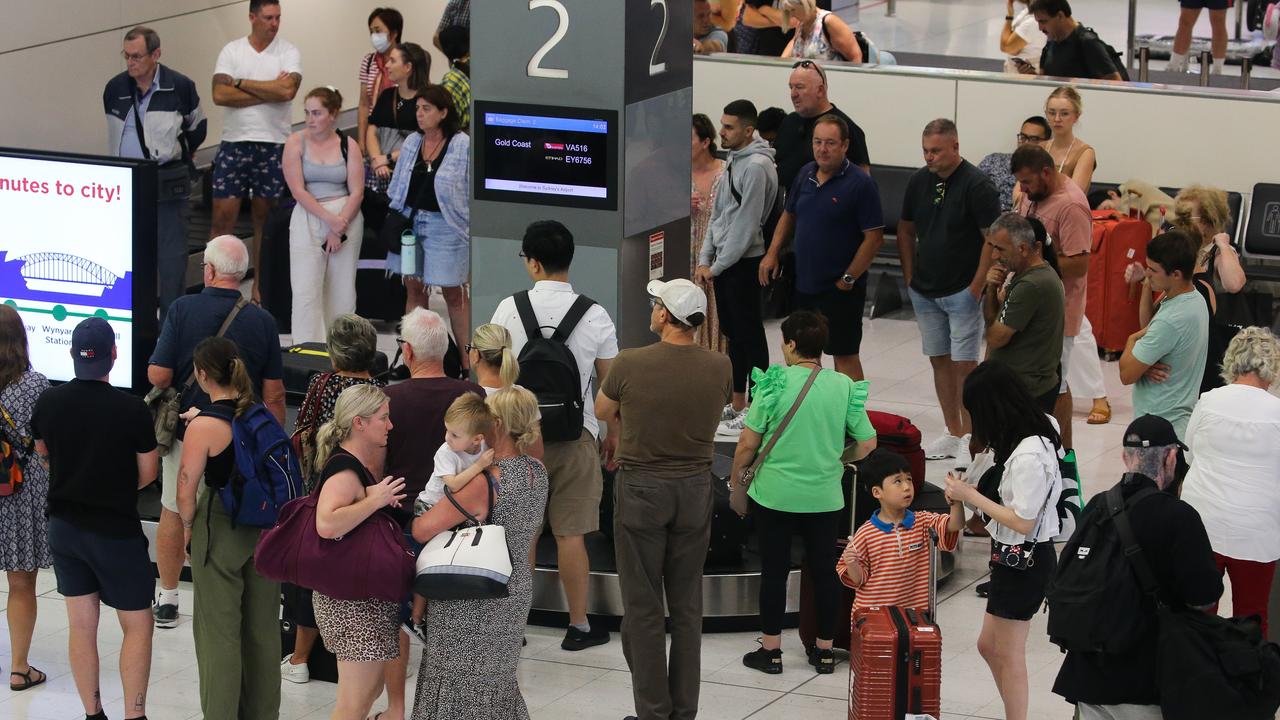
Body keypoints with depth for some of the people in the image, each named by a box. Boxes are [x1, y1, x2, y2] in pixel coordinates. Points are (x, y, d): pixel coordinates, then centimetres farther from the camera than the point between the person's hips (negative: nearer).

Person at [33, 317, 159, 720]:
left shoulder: (48, 403, -7)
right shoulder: (132, 410, -19)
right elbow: (148, 472, -7)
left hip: (64, 526, 4)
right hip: (116, 531, -4)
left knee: (81, 626, 11)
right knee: (138, 626, 7)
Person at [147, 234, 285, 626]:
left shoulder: (183, 309, -12)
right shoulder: (262, 321, -7)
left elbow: (158, 376, -14)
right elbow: (273, 394, -4)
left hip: (186, 430, -1)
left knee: (173, 513, 17)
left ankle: (167, 599, 26)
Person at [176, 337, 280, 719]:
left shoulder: (204, 426, -17)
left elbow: (187, 489, -15)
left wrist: (188, 526, 3)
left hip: (221, 529, -6)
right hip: (265, 528, 6)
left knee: (219, 629, 5)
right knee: (262, 626, 15)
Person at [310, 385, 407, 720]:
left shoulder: (360, 462, 9)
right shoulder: (344, 471, -21)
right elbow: (327, 524, -38)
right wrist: (374, 500, -28)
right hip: (352, 601, -10)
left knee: (372, 684, 20)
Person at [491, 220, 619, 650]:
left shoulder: (509, 310, -6)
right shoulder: (595, 317, -7)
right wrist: (615, 434, 14)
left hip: (519, 434, 1)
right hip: (575, 437, -1)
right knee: (570, 535, 5)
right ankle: (578, 626, 13)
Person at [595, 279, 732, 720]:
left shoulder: (631, 364, -15)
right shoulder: (720, 368, -5)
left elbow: (603, 412, 3)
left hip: (641, 490, -3)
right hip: (695, 489, 3)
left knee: (643, 607, 5)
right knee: (687, 606, 12)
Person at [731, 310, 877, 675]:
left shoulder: (775, 383, -12)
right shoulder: (843, 386, -5)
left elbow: (748, 443, -10)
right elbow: (866, 443, -1)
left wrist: (736, 480, 6)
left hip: (775, 493, -2)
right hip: (825, 497, 2)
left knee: (774, 571, 9)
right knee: (824, 571, 13)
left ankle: (771, 651, 17)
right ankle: (824, 650, 22)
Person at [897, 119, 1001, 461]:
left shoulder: (976, 185, -13)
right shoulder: (919, 181, 6)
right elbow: (905, 230, 17)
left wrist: (977, 287, -15)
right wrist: (910, 277, 10)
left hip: (962, 292, -6)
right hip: (925, 292, 6)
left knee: (964, 363, -5)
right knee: (939, 361, 11)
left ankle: (969, 437, 1)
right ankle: (952, 434, 20)